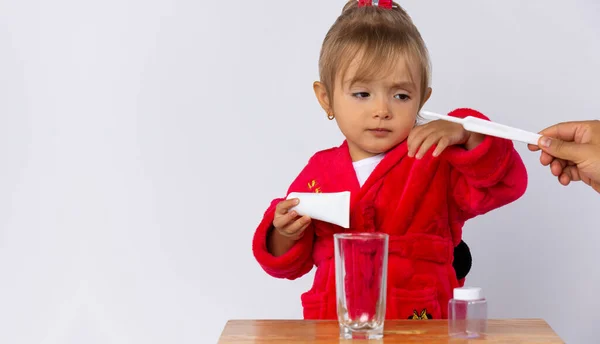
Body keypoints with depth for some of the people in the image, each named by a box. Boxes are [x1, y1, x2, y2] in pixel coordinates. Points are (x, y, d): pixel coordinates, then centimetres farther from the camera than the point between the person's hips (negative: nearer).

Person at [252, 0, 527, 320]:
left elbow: (505, 184, -12)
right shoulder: (319, 171, 9)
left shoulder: (437, 163, 1)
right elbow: (291, 265, 16)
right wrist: (284, 235, -5)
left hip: (421, 330, -2)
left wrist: (466, 135, -24)